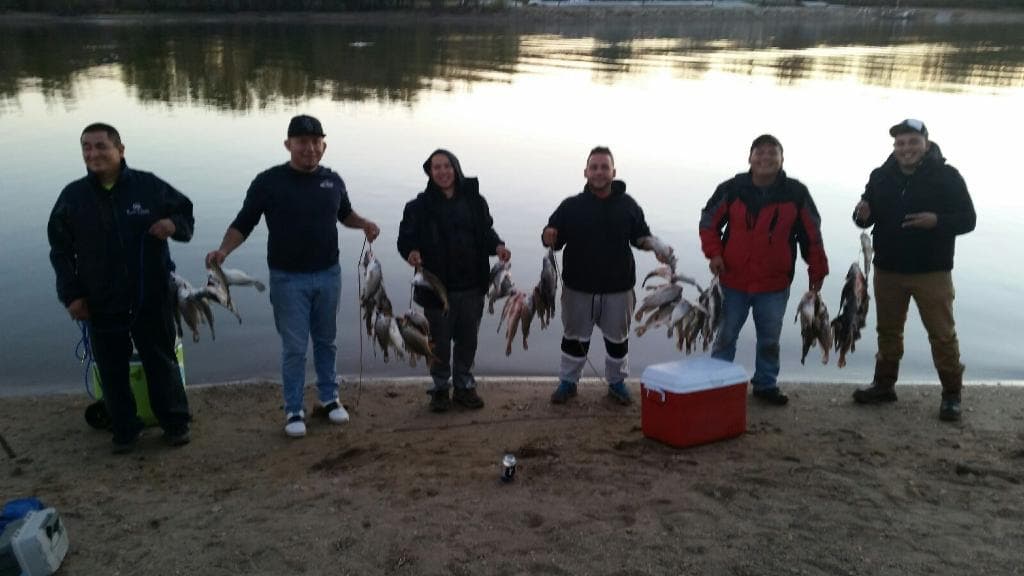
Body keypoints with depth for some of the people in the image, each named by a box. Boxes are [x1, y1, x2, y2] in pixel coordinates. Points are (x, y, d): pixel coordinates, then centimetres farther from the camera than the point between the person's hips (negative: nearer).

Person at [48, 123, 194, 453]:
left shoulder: (149, 186, -6)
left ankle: (176, 424, 25)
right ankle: (125, 430, 26)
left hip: (151, 299, -1)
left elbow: (185, 214, 5)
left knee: (161, 363, 10)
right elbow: (60, 251, 6)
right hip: (101, 304, 2)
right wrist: (71, 295, -1)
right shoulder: (72, 196, -1)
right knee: (112, 371, 11)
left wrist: (175, 225, -20)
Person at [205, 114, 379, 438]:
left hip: (328, 276, 4)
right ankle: (294, 411, 15)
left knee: (326, 340, 15)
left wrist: (364, 224, 1)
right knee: (294, 347, 1)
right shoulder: (269, 182, -9)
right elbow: (243, 224, -7)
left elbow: (345, 214, 21)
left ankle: (329, 398, 31)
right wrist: (223, 250, -24)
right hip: (288, 279, -3)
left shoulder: (333, 181, 3)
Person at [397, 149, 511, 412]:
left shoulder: (474, 200, 1)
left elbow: (486, 232, 10)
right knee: (440, 341, 10)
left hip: (472, 286, 3)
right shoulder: (420, 206, -6)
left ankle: (464, 386, 34)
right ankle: (440, 389, 29)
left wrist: (497, 246, -9)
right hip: (437, 287, -2)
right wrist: (412, 252, -26)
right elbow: (405, 238, -4)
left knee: (468, 339, 16)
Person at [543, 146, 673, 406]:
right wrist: (549, 238, -25)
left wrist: (656, 246, -10)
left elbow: (641, 236, 9)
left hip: (618, 287, 1)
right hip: (578, 287, -1)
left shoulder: (628, 205, 0)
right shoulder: (571, 206, -4)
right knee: (574, 337, 13)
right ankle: (568, 382, 29)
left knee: (617, 337, 15)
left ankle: (617, 382, 33)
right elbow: (554, 237, -2)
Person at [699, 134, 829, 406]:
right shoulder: (731, 189, -7)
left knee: (770, 339, 12)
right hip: (734, 280, 0)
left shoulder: (796, 193, -6)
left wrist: (817, 270, 3)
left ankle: (766, 384, 29)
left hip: (775, 284, 1)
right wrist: (714, 253, -6)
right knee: (726, 335, 11)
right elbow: (709, 222, 5)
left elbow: (812, 235, 2)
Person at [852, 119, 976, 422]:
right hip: (887, 269, 4)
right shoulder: (881, 176, 4)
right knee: (888, 331, 14)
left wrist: (936, 221, -27)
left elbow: (967, 219, -8)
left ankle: (951, 394, 13)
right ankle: (884, 384, 27)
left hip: (932, 272, -4)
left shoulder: (946, 176, -7)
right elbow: (869, 218, 11)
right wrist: (862, 214, -14)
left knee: (942, 334, 2)